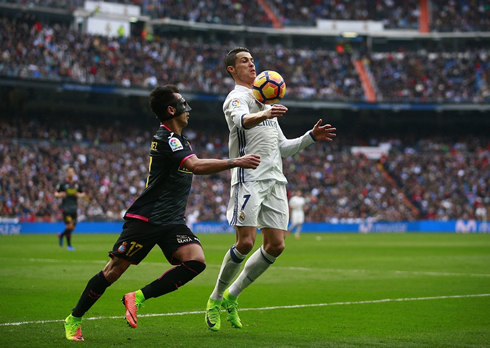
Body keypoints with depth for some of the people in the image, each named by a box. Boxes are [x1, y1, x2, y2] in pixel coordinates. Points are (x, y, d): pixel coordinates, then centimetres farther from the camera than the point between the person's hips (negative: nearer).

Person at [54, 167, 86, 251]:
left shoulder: (77, 184, 9)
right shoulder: (62, 184, 0)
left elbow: (83, 193, 18)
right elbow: (56, 193, 4)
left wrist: (80, 195, -4)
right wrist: (60, 195, -19)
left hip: (74, 207, 4)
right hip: (66, 207, -4)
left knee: (73, 227, 3)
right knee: (69, 225, -14)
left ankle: (61, 235, 32)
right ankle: (69, 245, -2)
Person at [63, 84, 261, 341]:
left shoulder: (180, 141, 15)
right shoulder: (165, 139, -15)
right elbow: (196, 166, -28)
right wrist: (235, 162, -30)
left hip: (172, 222, 8)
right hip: (145, 220, -8)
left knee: (196, 260, -17)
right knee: (114, 270, -3)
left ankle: (138, 297, -8)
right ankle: (74, 319, 15)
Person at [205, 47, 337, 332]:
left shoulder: (265, 100, 28)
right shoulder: (237, 97, 1)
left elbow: (282, 148, 30)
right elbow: (241, 119, -26)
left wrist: (311, 137, 17)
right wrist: (263, 115, -46)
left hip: (275, 180, 8)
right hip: (249, 177, -8)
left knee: (276, 245, 1)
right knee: (246, 242, -15)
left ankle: (231, 296, 15)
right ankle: (216, 299, 4)